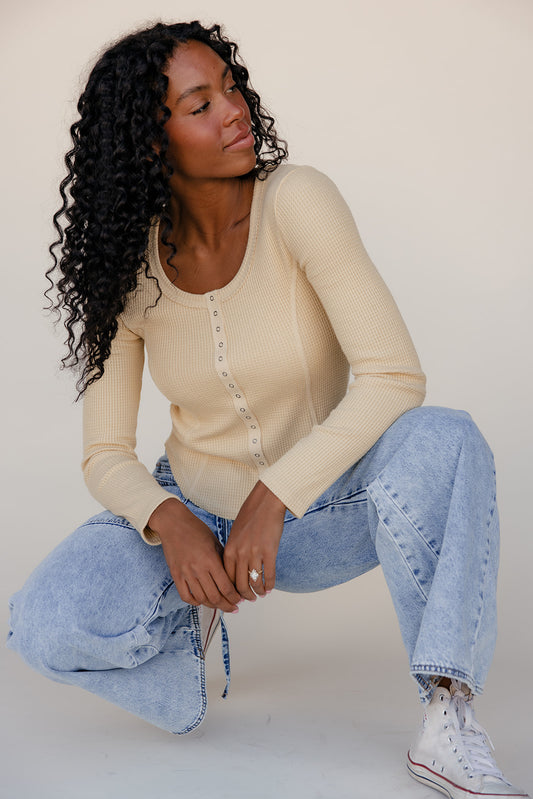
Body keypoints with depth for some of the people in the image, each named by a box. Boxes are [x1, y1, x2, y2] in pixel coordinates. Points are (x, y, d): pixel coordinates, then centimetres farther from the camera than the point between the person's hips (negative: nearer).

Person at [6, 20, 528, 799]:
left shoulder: (296, 202, -19)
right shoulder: (127, 267, -9)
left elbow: (395, 376, -25)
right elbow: (107, 455, -7)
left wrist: (273, 499, -30)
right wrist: (169, 524, -28)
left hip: (323, 510, -2)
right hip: (194, 512, 2)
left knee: (443, 441, -34)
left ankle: (448, 720, -26)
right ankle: (192, 617, 7)